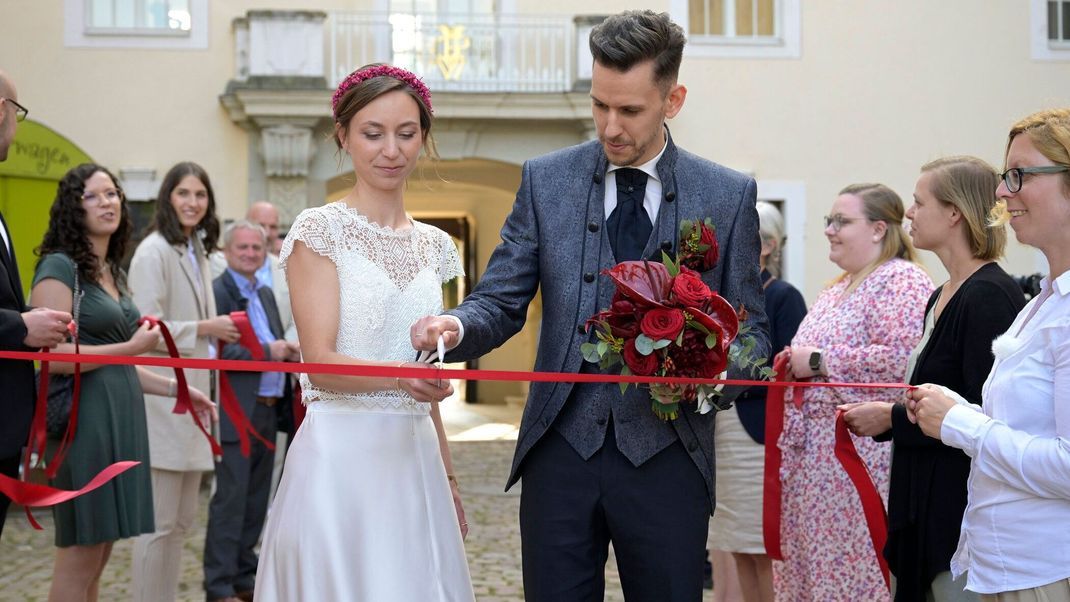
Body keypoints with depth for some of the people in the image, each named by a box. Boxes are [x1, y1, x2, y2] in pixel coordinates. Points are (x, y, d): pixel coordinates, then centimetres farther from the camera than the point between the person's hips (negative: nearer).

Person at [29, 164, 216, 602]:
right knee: (78, 559, -4)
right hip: (84, 416, -8)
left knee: (96, 557, 10)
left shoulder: (113, 273, 18)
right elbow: (55, 356, -17)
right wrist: (132, 347, -10)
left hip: (120, 415, 8)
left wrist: (175, 389, 18)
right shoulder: (59, 266, -7)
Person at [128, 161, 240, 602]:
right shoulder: (154, 251, -10)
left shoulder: (197, 251, 16)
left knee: (182, 520, 13)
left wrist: (219, 330, 9)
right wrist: (205, 329, -13)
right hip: (164, 397, -9)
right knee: (160, 522, -5)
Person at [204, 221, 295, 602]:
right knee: (230, 502, -4)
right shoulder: (216, 292, -9)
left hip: (268, 412, 8)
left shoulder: (266, 294, 17)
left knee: (256, 502, 13)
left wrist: (288, 351, 3)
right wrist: (267, 352, -20)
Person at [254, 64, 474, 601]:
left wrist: (448, 477, 17)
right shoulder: (321, 230, -5)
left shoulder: (432, 245, 12)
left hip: (415, 459, 6)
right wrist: (401, 376, -31)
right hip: (343, 455, -5)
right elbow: (320, 362, -14)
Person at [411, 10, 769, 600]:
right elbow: (502, 300, 4)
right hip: (560, 451, 1)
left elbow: (749, 331, 5)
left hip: (667, 458, 0)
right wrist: (457, 326, -18)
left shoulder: (728, 195, 2)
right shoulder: (545, 180, 4)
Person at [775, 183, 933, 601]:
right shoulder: (838, 288, 21)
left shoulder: (901, 281, -10)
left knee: (852, 568, -6)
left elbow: (901, 360, -24)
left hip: (863, 452, -9)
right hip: (813, 452, 9)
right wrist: (792, 364, 10)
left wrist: (818, 362, -16)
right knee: (808, 565, 11)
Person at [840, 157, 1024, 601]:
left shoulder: (989, 297, -16)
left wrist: (893, 418, -14)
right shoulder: (942, 297, 15)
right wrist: (885, 416, 5)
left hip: (966, 512, -9)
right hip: (930, 509, 9)